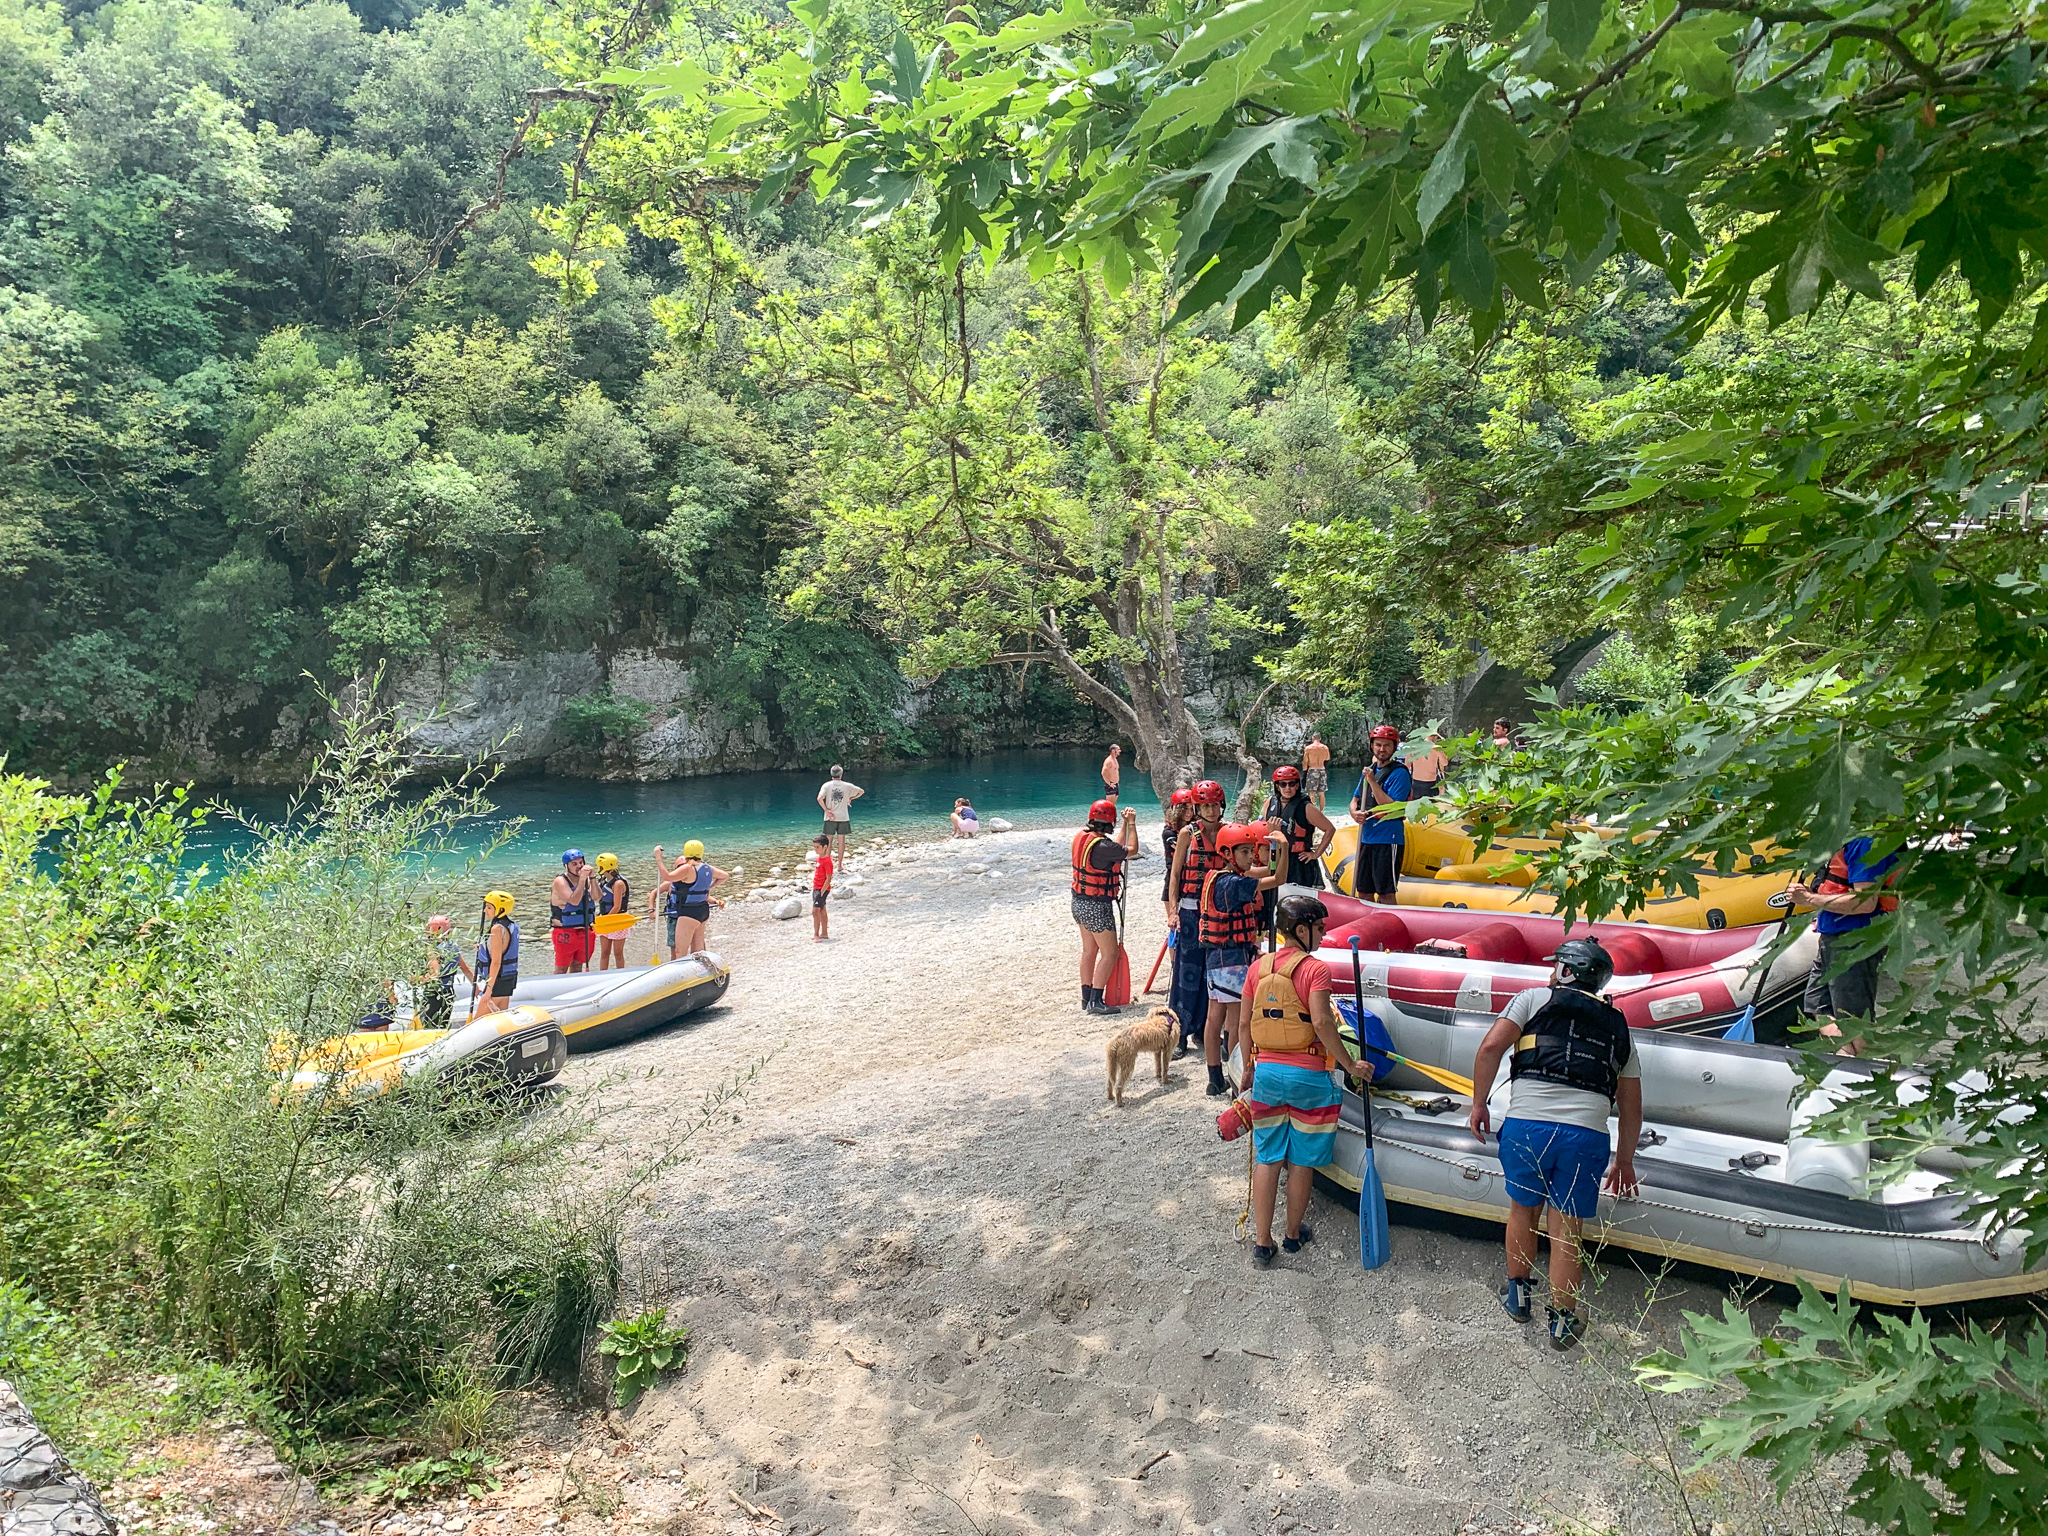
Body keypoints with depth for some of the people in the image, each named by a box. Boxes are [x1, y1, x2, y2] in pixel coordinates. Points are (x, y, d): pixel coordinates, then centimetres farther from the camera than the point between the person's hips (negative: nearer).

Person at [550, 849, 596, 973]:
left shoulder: (586, 879, 4)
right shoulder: (560, 881, -12)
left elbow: (596, 897, -11)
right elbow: (574, 901, -25)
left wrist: (592, 877, -21)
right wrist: (582, 879, -27)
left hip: (584, 932, 5)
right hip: (565, 934, -5)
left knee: (577, 967, 16)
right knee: (561, 969, 1)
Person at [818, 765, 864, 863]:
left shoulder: (826, 785, -4)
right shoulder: (847, 786, 0)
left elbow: (819, 798, -18)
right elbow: (861, 791, 7)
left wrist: (826, 810, -9)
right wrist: (850, 799, 15)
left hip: (830, 818, 0)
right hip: (843, 817, 1)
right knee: (841, 840, 7)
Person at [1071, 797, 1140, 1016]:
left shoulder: (1081, 836, 1)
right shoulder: (1101, 846, -25)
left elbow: (1116, 850, 15)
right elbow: (1131, 850, -8)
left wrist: (1125, 825, 20)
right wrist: (1132, 824, 4)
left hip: (1079, 902, 9)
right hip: (1097, 907, -9)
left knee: (1089, 950, 18)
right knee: (1109, 953, -1)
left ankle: (1087, 997, 24)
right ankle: (1096, 1001, -4)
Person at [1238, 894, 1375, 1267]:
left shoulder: (1258, 967, 2)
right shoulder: (1315, 969, -14)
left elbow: (1245, 1023, 6)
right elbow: (1321, 1022, -24)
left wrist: (1249, 1068, 18)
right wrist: (1351, 1065, -16)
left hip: (1266, 1072, 4)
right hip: (1307, 1076, -4)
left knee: (1267, 1159, 11)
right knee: (1302, 1161, 13)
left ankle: (1262, 1243, 13)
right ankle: (1294, 1234, 27)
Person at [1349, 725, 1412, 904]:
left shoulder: (1399, 773, -10)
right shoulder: (1368, 770, 14)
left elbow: (1392, 808, -19)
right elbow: (1355, 800, 19)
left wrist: (1373, 782, -21)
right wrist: (1354, 813, -3)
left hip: (1388, 840, -7)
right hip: (1366, 838, 8)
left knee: (1386, 893, -4)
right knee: (1364, 891, 13)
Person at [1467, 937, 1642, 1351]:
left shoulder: (1535, 999, 12)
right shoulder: (1617, 1027, 22)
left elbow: (1491, 1047, -3)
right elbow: (1632, 1107, 23)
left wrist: (1479, 1104, 7)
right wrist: (1624, 1161, 34)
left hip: (1526, 1122, -1)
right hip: (1587, 1134, 2)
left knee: (1522, 1210, 20)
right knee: (1565, 1231, 13)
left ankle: (1517, 1295, 35)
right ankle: (1563, 1321, 22)